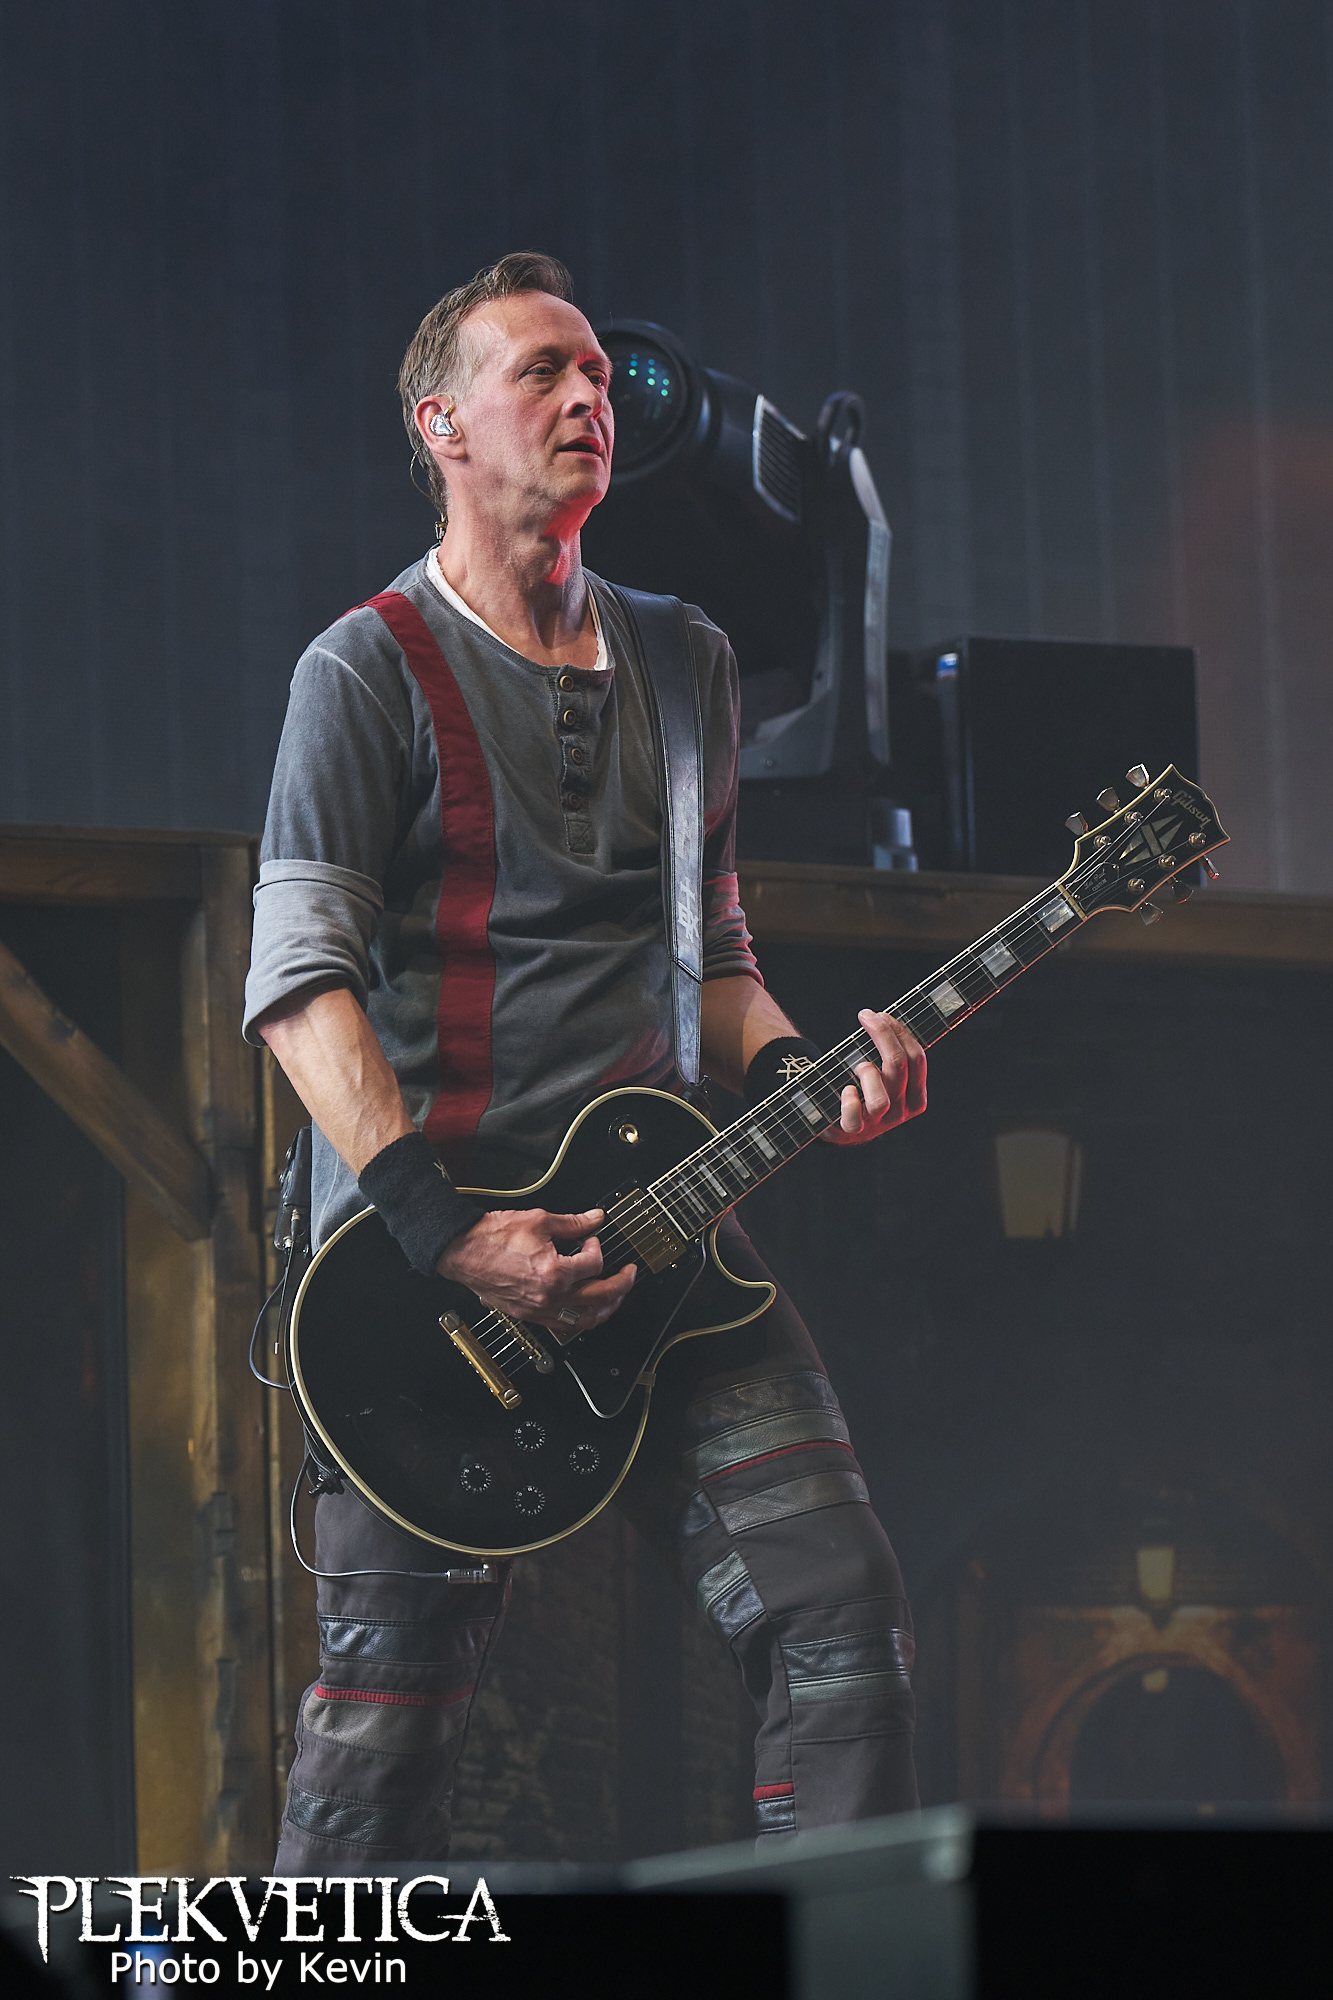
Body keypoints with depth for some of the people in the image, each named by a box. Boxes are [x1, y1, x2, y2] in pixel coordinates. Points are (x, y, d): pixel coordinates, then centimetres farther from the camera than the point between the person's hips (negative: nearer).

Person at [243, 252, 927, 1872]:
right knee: (391, 1713, -5)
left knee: (841, 1621, -6)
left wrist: (794, 1072, 1)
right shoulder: (372, 672, -3)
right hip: (424, 1242, -5)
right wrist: (446, 1236, -21)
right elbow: (299, 981, -11)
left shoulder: (687, 667, 17)